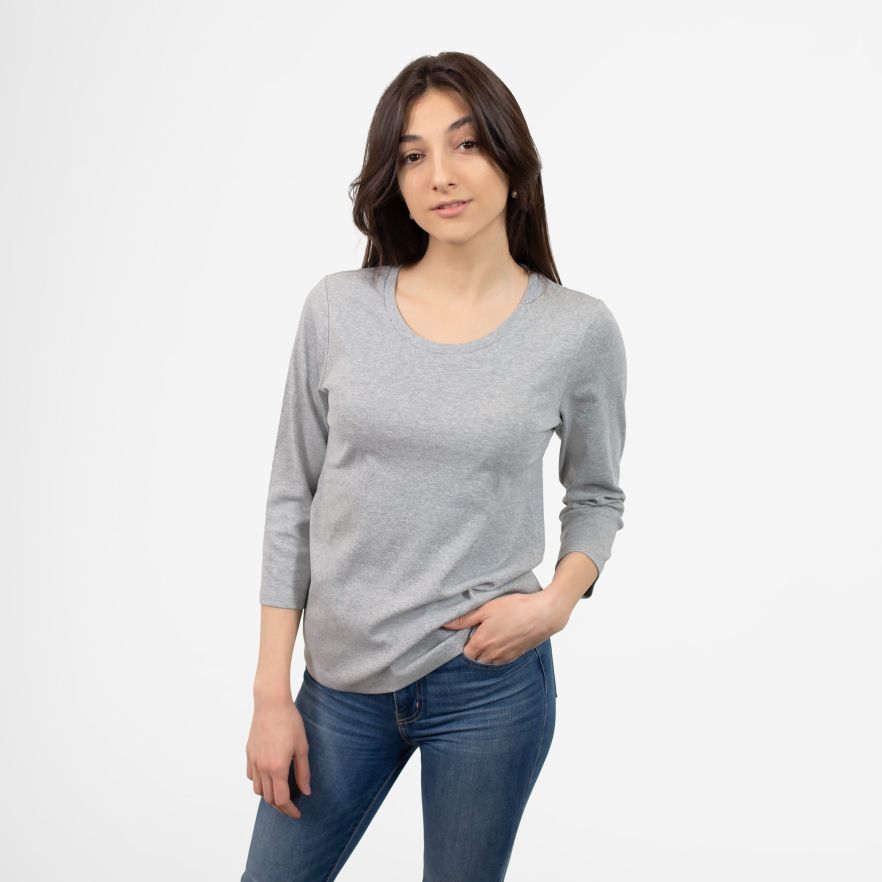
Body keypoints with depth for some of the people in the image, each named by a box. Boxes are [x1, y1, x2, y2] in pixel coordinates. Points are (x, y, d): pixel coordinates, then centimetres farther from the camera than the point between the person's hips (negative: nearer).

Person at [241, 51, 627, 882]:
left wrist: (557, 603, -11)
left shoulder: (579, 330, -7)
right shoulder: (337, 308, -5)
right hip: (342, 680, 2)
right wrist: (271, 693, -1)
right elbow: (291, 502, 0)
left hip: (491, 681, -1)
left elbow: (596, 495, 8)